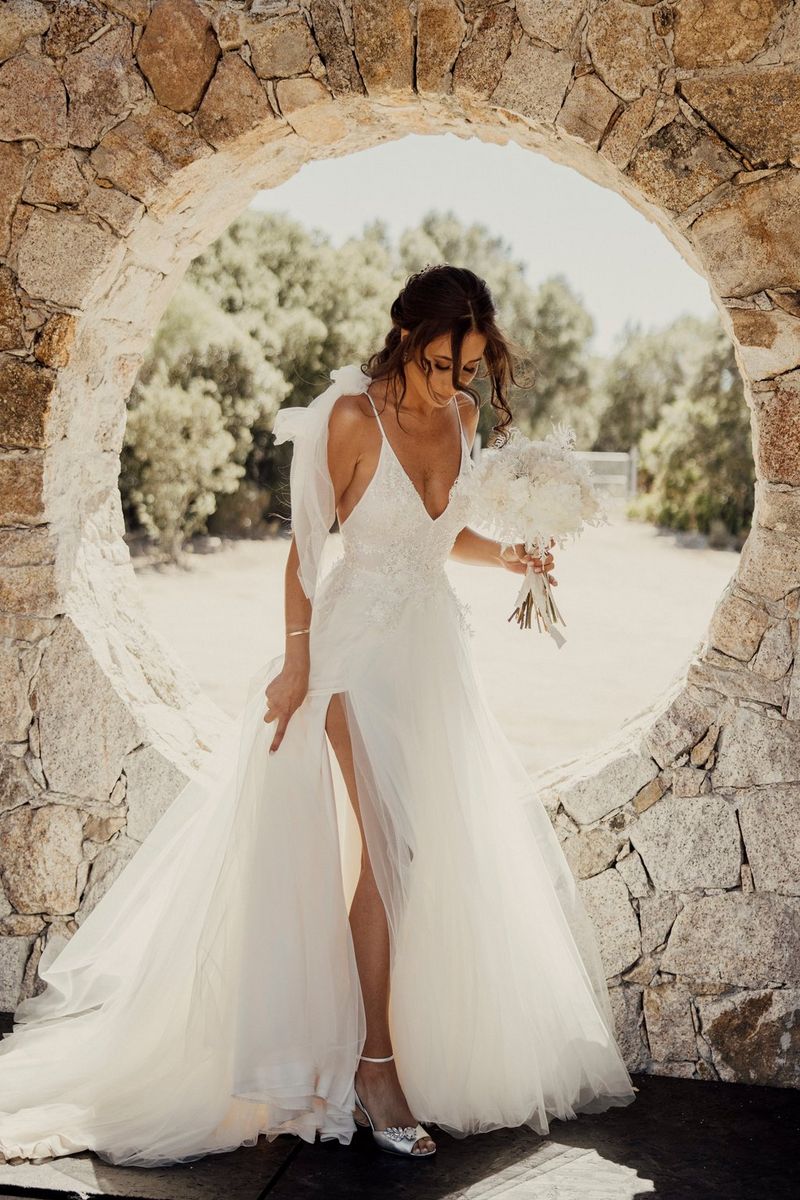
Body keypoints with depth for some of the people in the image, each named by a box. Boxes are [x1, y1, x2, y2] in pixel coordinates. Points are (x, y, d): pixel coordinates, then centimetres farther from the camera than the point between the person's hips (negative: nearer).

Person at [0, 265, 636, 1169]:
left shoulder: (462, 414, 3)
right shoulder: (352, 418, -15)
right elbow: (306, 545, -11)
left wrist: (507, 556, -2)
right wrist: (296, 665, -11)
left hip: (434, 641, 7)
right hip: (361, 644, -6)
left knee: (453, 841, 10)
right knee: (387, 851, -7)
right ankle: (374, 1064, 6)